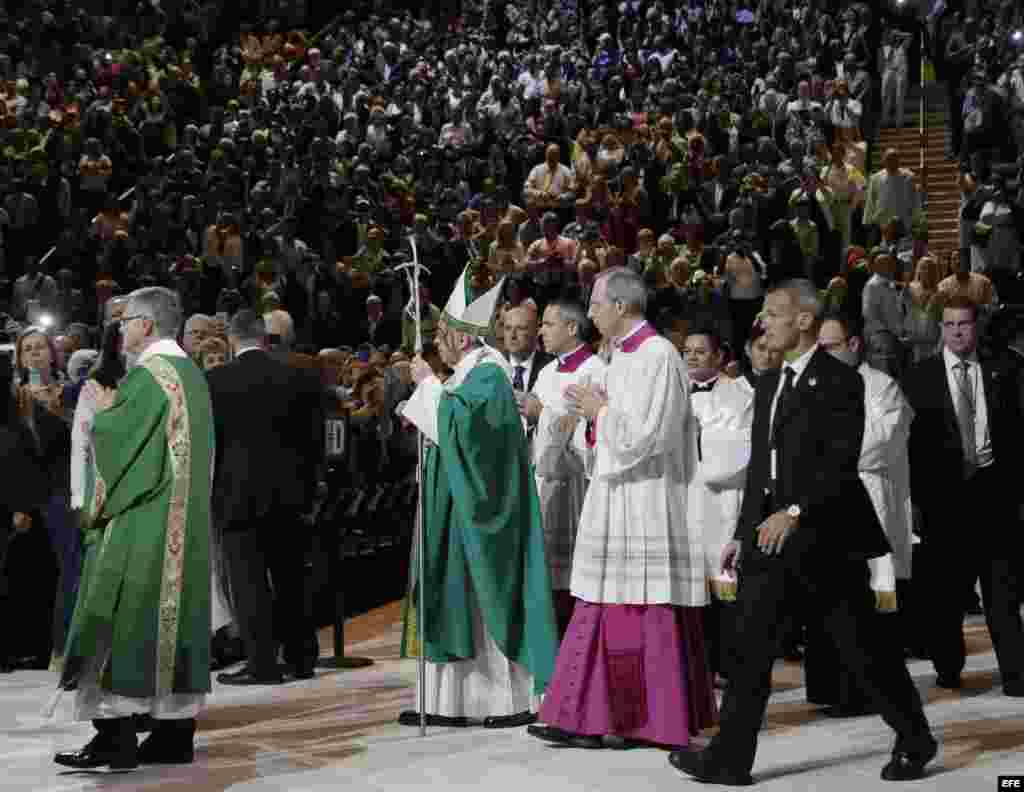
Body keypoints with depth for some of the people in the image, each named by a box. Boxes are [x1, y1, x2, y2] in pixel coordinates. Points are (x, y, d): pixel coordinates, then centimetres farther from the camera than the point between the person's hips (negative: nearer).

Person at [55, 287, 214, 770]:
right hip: (185, 525, 9)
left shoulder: (147, 375, -14)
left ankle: (115, 739, -5)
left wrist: (102, 411, 5)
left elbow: (112, 437, -14)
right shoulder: (192, 375, 13)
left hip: (140, 525, -9)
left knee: (120, 625, -5)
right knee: (173, 621, 9)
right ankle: (174, 736, 11)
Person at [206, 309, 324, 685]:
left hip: (236, 493, -3)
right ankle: (302, 657, 19)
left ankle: (263, 664, 0)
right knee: (291, 578, 13)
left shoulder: (213, 381, -7)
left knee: (248, 580, 1)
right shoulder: (302, 379, 0)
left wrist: (207, 488, 8)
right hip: (288, 494, 3)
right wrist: (304, 482, 13)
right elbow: (316, 440, 2)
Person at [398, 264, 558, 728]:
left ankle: (513, 699, 4)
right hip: (456, 507, 9)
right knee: (455, 597, 9)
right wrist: (420, 413, 6)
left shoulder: (488, 374, -13)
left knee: (484, 596, -4)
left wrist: (427, 384, -15)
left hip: (477, 511, -9)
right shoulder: (469, 373, 14)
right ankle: (450, 700, 13)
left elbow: (458, 423, -25)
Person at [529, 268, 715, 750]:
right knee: (604, 608, 9)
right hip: (614, 496, 9)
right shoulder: (621, 356, 15)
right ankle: (593, 718, 13)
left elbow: (649, 433, -20)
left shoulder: (659, 356, -14)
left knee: (647, 610, -2)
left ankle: (660, 720, 7)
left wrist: (600, 412, -9)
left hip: (645, 499, -9)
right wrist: (597, 413, 3)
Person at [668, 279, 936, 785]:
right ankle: (729, 759, 6)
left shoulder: (839, 381, -8)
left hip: (823, 534, -7)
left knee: (860, 645, 3)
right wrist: (743, 533, 16)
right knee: (750, 643, 2)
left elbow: (842, 463, -16)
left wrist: (795, 512, -24)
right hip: (770, 532, 7)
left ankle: (915, 742, 21)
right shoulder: (768, 385, 16)